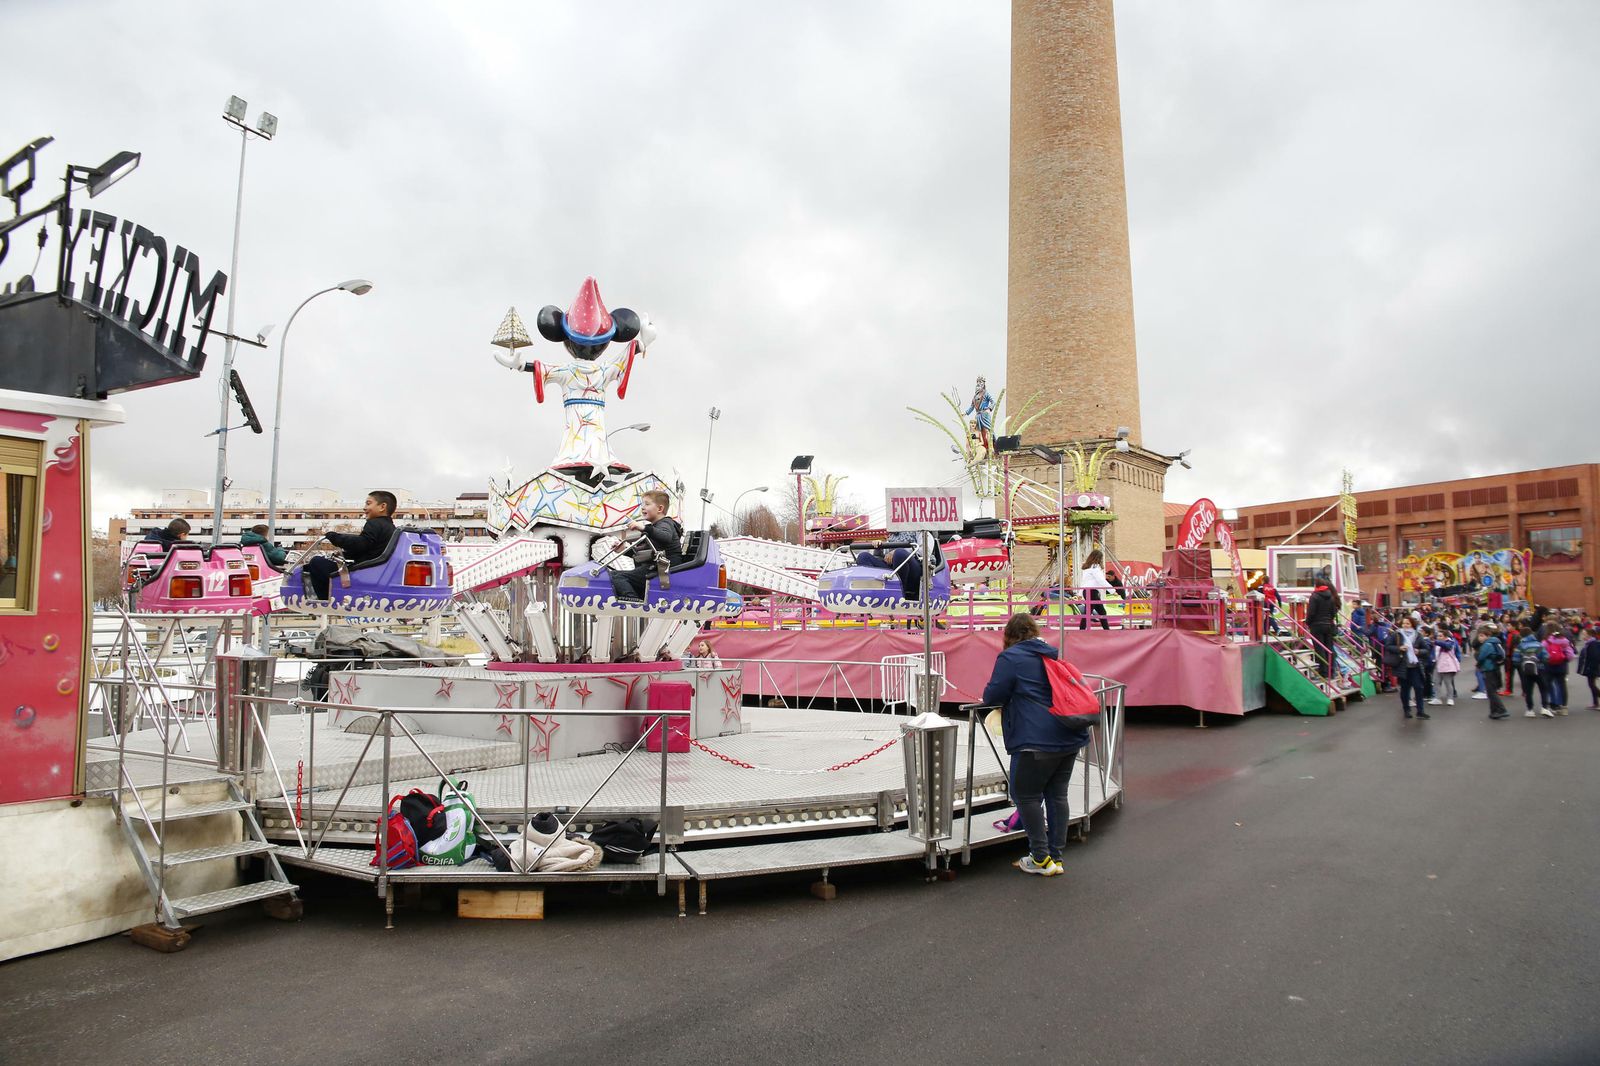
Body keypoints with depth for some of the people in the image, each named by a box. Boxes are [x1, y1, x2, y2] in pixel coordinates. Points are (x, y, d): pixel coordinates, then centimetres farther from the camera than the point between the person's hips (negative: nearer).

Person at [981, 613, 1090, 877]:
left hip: (1037, 740, -7)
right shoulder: (1052, 654, 17)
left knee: (1026, 796, 4)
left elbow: (993, 696, -8)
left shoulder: (1010, 657, -5)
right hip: (1069, 737, 7)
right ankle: (1055, 857, 17)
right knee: (1057, 795, 12)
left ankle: (1041, 858, 6)